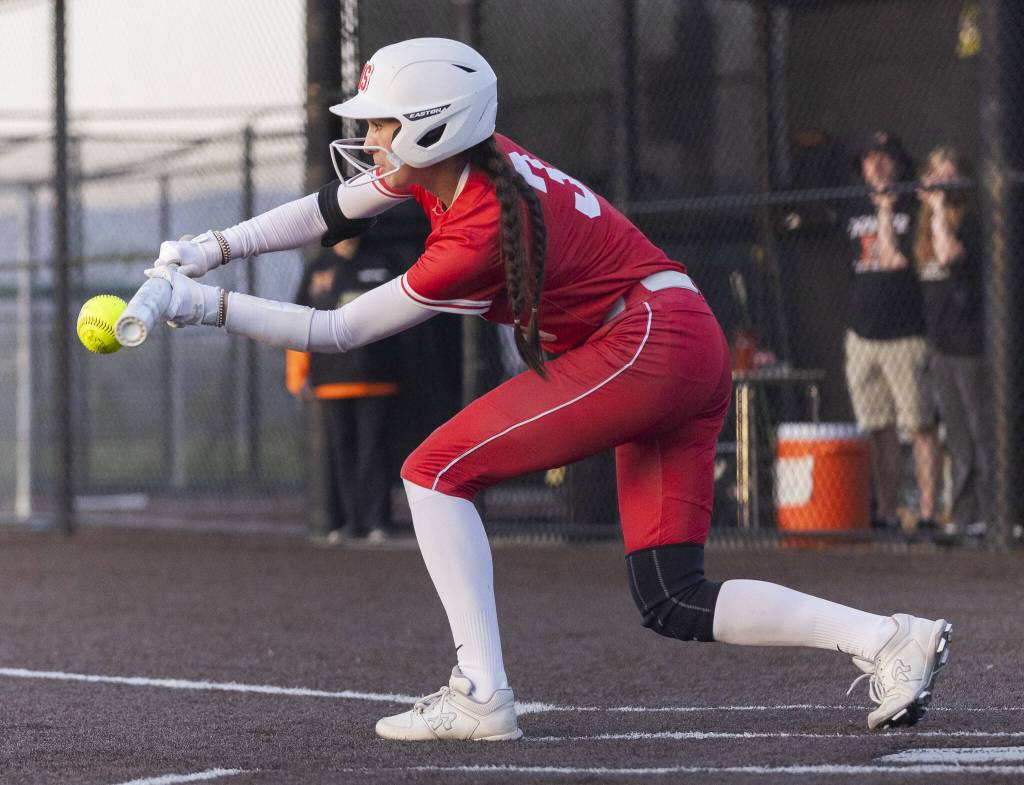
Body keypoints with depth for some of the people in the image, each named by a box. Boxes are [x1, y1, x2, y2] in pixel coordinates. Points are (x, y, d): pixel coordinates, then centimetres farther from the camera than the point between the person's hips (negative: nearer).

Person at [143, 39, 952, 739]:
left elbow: (340, 331, -11)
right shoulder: (445, 159, 5)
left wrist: (212, 306, -6)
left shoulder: (476, 239, -18)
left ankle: (482, 696, -10)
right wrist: (214, 248, 12)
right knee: (673, 603, 7)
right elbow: (331, 210, 19)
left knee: (436, 472, -6)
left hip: (641, 347, -10)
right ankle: (892, 640, -2)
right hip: (697, 354, 10)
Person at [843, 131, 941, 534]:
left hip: (906, 333, -6)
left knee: (920, 427, -7)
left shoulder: (916, 208, -1)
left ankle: (928, 514, -6)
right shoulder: (857, 213, 17)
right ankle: (886, 514, 10)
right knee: (878, 430, 6)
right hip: (862, 334, 6)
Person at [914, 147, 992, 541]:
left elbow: (949, 253, -26)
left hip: (971, 341, -8)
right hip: (941, 343, 8)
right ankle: (964, 514, 15)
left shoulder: (972, 221, -9)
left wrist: (940, 206, -19)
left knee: (983, 432, -5)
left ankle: (991, 513, -2)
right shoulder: (927, 224, 15)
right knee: (957, 436, 11)